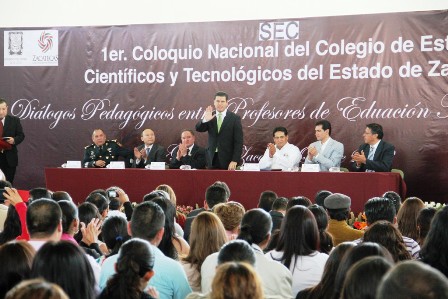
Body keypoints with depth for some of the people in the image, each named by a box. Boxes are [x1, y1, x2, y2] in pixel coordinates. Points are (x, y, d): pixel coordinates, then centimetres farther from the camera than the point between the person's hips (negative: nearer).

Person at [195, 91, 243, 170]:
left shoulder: (235, 118, -2)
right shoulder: (210, 116, 8)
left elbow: (238, 142, -5)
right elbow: (198, 129, -5)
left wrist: (235, 161, -14)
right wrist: (205, 120, -26)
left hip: (228, 160, -2)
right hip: (212, 159, 2)